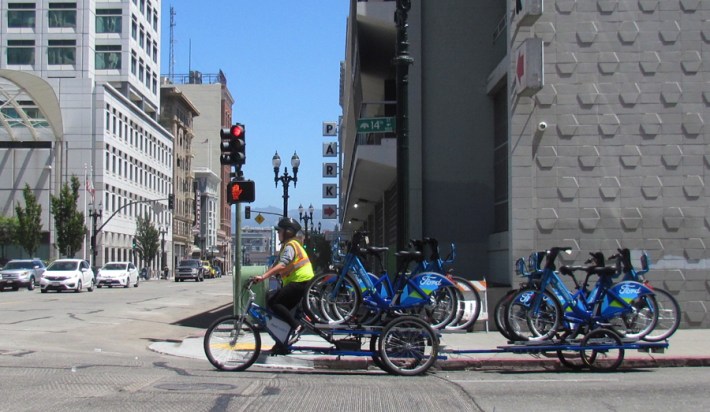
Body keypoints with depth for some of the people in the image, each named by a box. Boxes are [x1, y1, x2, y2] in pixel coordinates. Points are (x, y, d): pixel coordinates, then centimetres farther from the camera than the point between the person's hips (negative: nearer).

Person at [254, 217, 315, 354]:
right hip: (298, 283, 10)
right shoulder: (287, 245, 22)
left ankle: (296, 326, -17)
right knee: (281, 307, 10)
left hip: (300, 282, -10)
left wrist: (263, 277, -33)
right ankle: (282, 345, 13)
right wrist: (262, 276, 11)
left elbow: (281, 266, -27)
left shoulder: (290, 245, -12)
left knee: (272, 302, -16)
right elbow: (276, 265, 20)